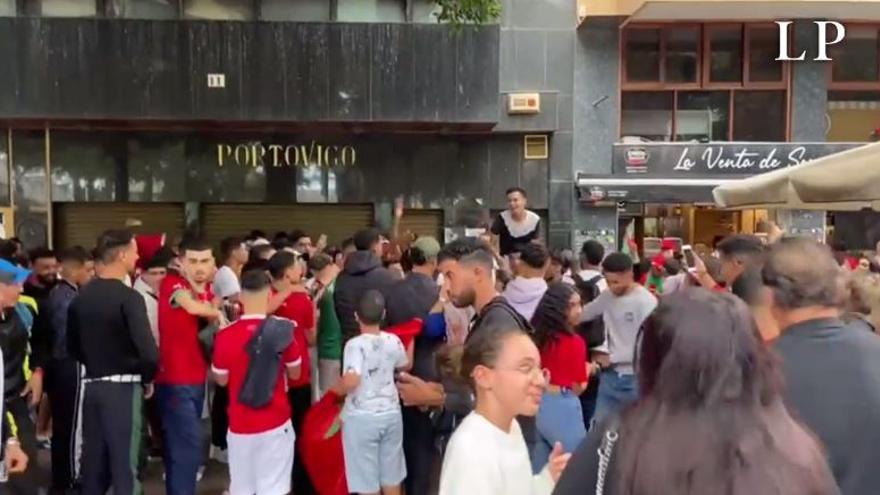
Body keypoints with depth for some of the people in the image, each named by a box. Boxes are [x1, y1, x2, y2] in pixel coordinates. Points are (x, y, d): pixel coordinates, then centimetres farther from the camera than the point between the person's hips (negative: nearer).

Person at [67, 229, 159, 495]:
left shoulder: (81, 296, 5)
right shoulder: (128, 297, -16)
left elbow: (72, 347, 14)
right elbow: (148, 351, -23)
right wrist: (147, 378, -5)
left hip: (92, 385, 7)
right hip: (123, 386, -7)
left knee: (93, 460, 15)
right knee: (124, 464, 1)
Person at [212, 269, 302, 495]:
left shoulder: (225, 336, -11)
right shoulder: (283, 331, -11)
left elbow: (221, 380, 5)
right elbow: (294, 373, 4)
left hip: (240, 426, 1)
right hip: (276, 424, -1)